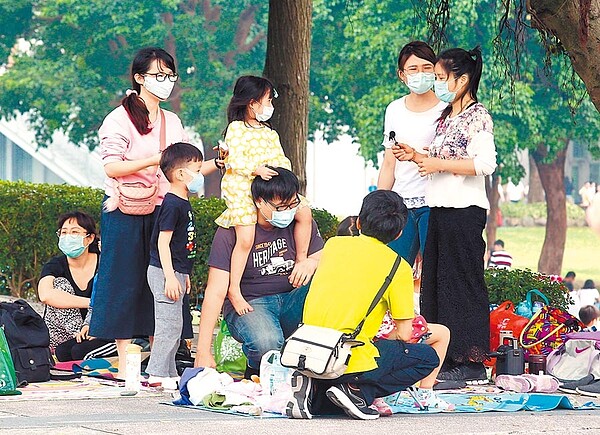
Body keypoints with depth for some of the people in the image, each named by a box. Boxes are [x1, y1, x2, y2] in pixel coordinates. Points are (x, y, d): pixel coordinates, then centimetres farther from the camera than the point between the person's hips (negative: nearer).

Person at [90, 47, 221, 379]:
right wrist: (155, 160, -23)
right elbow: (111, 167, -15)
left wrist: (217, 163, -5)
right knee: (126, 283, -3)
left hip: (162, 211, 6)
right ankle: (124, 361, 0)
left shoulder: (172, 122, 14)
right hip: (125, 212, -6)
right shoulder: (120, 118, -6)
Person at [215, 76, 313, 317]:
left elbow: (280, 158, 14)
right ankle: (234, 290, -9)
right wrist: (257, 169, -27)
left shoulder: (270, 133, 20)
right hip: (241, 189, -7)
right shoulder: (236, 128, -3)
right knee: (245, 239, -16)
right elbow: (235, 160, -14)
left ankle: (301, 261, 8)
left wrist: (283, 168, -8)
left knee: (304, 212, -6)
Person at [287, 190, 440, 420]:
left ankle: (313, 389, 3)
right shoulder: (398, 267, 0)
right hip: (351, 359, -5)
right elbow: (404, 335, 2)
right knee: (428, 358, 14)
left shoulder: (334, 244, 13)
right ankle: (358, 392, -3)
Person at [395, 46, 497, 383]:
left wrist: (438, 163, -17)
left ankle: (472, 364, -4)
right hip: (439, 209, 9)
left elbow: (485, 163, -20)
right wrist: (417, 157, 9)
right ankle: (449, 358, 14)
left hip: (465, 210, -9)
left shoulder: (477, 115, -9)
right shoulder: (446, 117, 19)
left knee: (463, 282, -7)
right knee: (437, 282, 9)